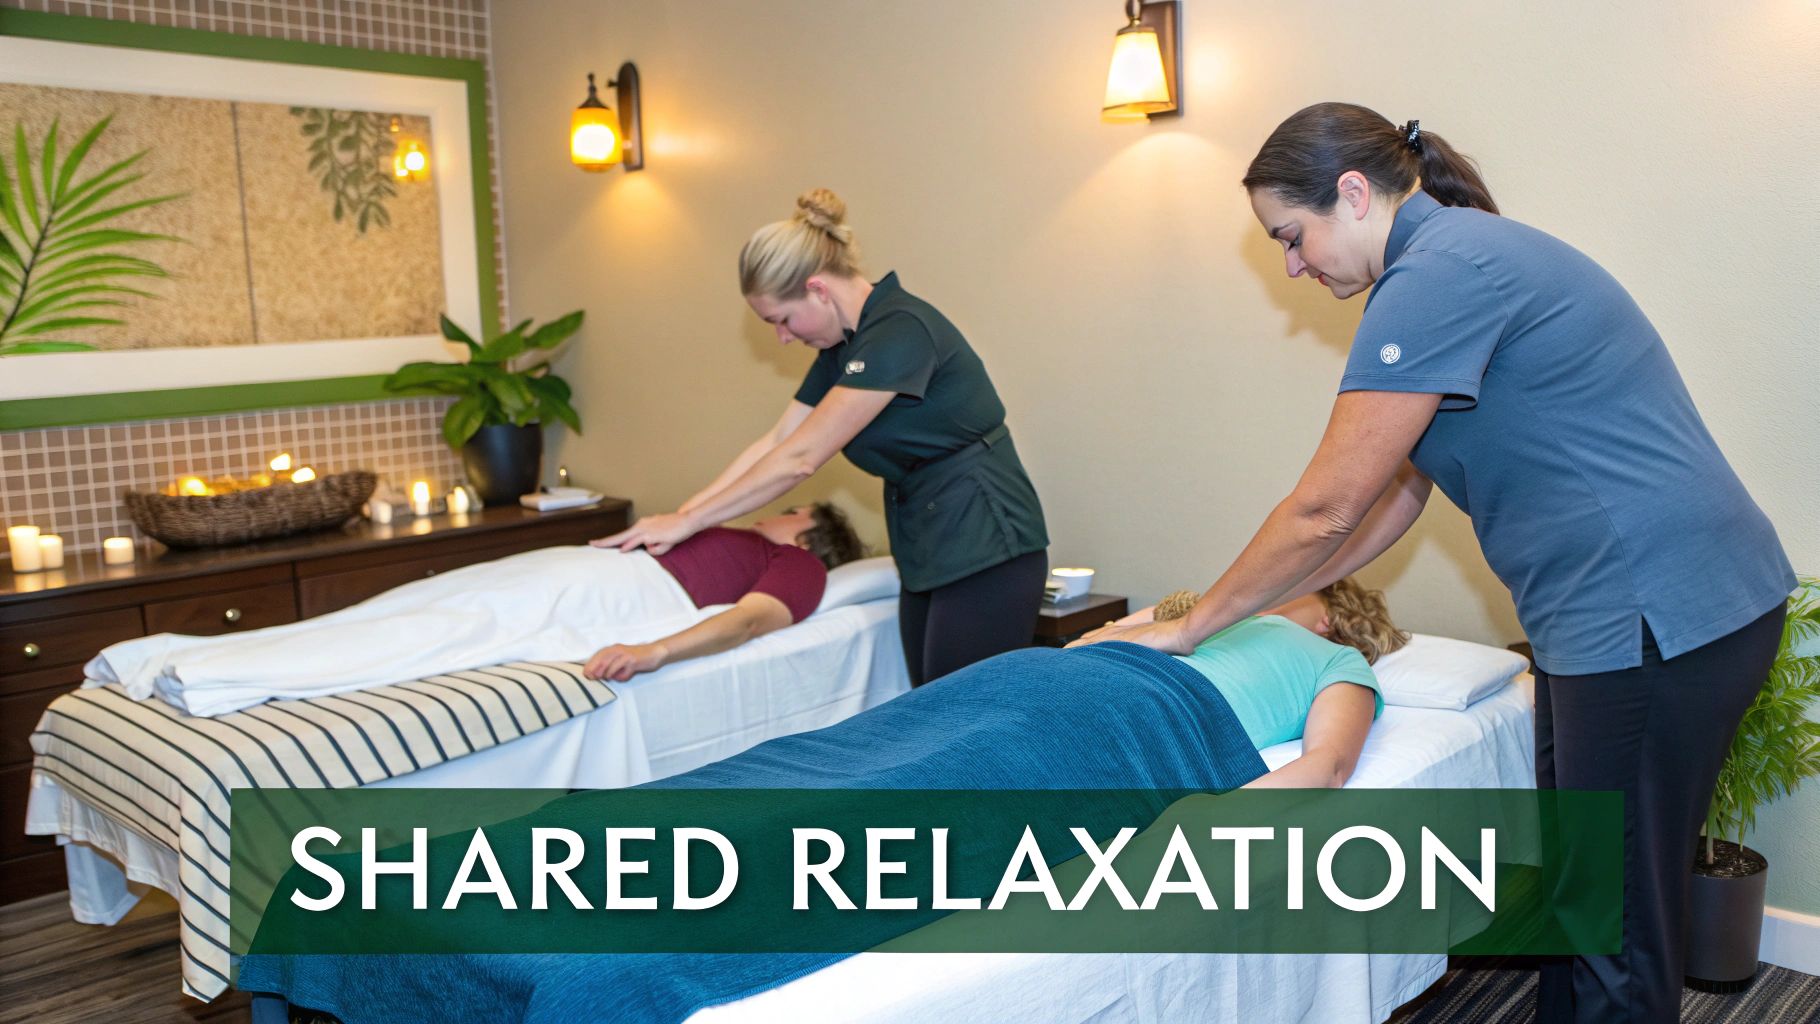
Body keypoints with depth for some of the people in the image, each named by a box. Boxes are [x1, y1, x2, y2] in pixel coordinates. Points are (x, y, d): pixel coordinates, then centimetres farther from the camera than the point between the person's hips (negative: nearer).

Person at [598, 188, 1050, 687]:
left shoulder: (900, 332, -20)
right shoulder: (845, 344, 10)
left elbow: (801, 458, -20)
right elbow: (775, 443, 10)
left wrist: (687, 521, -14)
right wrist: (678, 515, 3)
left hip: (983, 552, -9)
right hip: (929, 554, 9)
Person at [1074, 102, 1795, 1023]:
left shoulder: (1439, 273, -18)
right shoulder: (1464, 258, 14)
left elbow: (1326, 511, -17)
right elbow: (1396, 495, 17)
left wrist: (1189, 626, -5)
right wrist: (1264, 606, 16)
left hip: (1660, 616, -10)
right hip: (1614, 612, 10)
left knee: (1618, 931, 3)